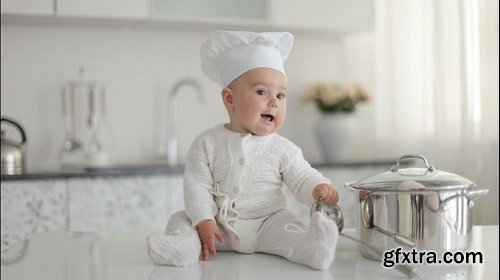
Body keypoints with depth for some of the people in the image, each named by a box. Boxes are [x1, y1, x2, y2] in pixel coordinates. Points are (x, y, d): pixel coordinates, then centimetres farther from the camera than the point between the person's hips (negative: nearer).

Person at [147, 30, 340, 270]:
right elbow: (197, 185, -5)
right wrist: (204, 222, -19)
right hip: (219, 225, 1)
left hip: (267, 223, -1)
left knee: (285, 226, -28)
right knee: (180, 219, -12)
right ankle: (187, 244, -40)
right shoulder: (208, 143, -2)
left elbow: (302, 177, -3)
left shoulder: (282, 149, 1)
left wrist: (319, 188, -28)